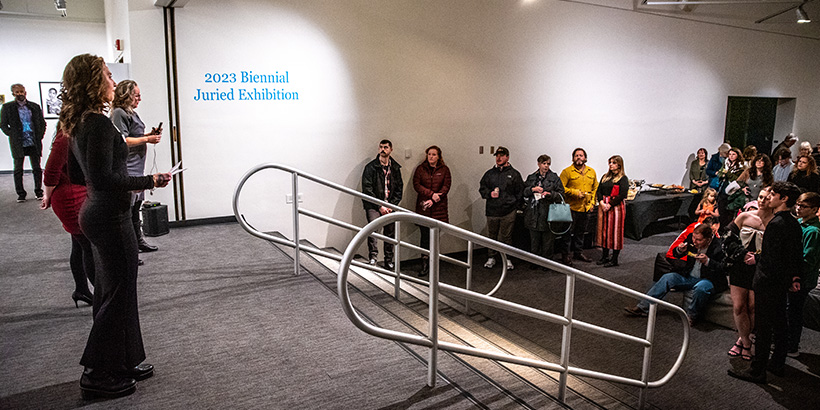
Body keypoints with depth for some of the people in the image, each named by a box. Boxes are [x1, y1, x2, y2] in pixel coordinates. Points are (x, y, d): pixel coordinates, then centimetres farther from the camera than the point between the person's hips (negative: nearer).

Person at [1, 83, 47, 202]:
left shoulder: (35, 107, 9)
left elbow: (42, 123, 14)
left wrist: (39, 136, 5)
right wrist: (12, 135, -3)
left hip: (34, 143, 1)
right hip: (18, 144, -1)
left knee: (37, 169, 4)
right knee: (18, 170, 4)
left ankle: (38, 191, 15)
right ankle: (21, 194, 12)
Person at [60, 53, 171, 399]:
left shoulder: (78, 123, 11)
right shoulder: (99, 124, -19)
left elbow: (77, 175, 17)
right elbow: (103, 179, -25)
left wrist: (126, 182, 17)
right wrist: (149, 181, -18)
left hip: (96, 214, 10)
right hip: (110, 217, -10)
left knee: (111, 290, 17)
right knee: (118, 293, 1)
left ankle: (124, 362, 31)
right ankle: (98, 376, 14)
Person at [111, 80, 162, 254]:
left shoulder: (132, 113, 18)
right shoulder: (119, 114, -12)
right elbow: (122, 141, -21)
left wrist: (150, 134, 13)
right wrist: (147, 139, -17)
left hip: (137, 169, 11)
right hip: (126, 170, -11)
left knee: (136, 206, 18)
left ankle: (138, 240, 30)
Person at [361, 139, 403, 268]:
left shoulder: (395, 168, 10)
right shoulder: (371, 167, -2)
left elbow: (399, 188, 12)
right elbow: (367, 189, -7)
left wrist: (392, 205, -2)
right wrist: (379, 206, -12)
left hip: (390, 206, 3)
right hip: (373, 205, -3)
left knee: (390, 233, 4)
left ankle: (388, 261, 14)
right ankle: (373, 256, -18)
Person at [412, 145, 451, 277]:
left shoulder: (444, 170, 7)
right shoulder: (421, 168, 8)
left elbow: (446, 186, -1)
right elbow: (416, 185, -1)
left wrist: (433, 200, -12)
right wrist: (431, 194, -14)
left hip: (438, 207, 0)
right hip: (423, 207, 0)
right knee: (425, 236, -4)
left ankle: (431, 264, 11)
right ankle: (424, 265, 0)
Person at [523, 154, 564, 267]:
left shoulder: (554, 178, 4)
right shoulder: (531, 177, 13)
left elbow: (561, 194, 2)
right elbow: (524, 192, 9)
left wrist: (550, 194, -14)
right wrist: (532, 189, -9)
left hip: (548, 213, -2)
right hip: (534, 214, 2)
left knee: (547, 240, 2)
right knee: (534, 240, 8)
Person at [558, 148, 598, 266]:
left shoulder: (592, 172, 11)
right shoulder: (567, 171, -6)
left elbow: (595, 188, 18)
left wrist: (592, 202, 9)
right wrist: (575, 192, -16)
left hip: (586, 208, 5)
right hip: (571, 207, -5)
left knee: (581, 232, 16)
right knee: (568, 232, -1)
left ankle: (578, 252, 29)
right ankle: (565, 255, 9)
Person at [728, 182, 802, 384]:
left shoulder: (775, 224, -22)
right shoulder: (795, 224, 7)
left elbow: (771, 259, -24)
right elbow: (798, 255, 13)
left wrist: (756, 258, -5)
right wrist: (794, 276, 19)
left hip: (768, 282, -9)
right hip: (783, 282, 9)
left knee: (763, 327, -1)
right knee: (780, 323, 18)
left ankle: (757, 371, 8)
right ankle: (778, 365, 31)